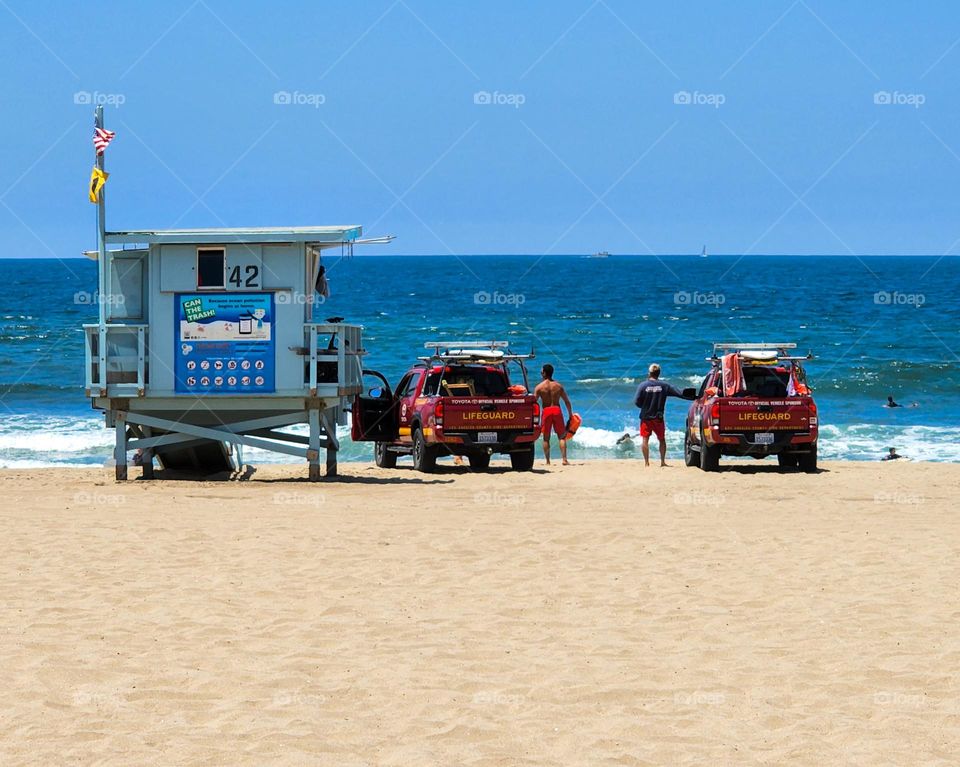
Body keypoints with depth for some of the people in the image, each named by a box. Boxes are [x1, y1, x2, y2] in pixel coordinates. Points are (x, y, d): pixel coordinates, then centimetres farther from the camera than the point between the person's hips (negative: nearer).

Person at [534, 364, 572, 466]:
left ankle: (547, 461, 7)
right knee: (562, 436, 5)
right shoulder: (558, 386, 5)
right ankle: (564, 459, -6)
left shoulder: (539, 387, -3)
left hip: (546, 411, -1)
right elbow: (567, 402, 7)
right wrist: (570, 414, 16)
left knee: (546, 438, 8)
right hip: (557, 410, 1)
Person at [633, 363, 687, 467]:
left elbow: (636, 402, -9)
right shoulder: (664, 385, -6)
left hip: (646, 417, -1)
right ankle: (662, 461, 13)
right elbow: (679, 393, -6)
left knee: (645, 439, 5)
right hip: (658, 418, 1)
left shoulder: (643, 386, -9)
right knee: (662, 439, 14)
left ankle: (646, 462, 2)